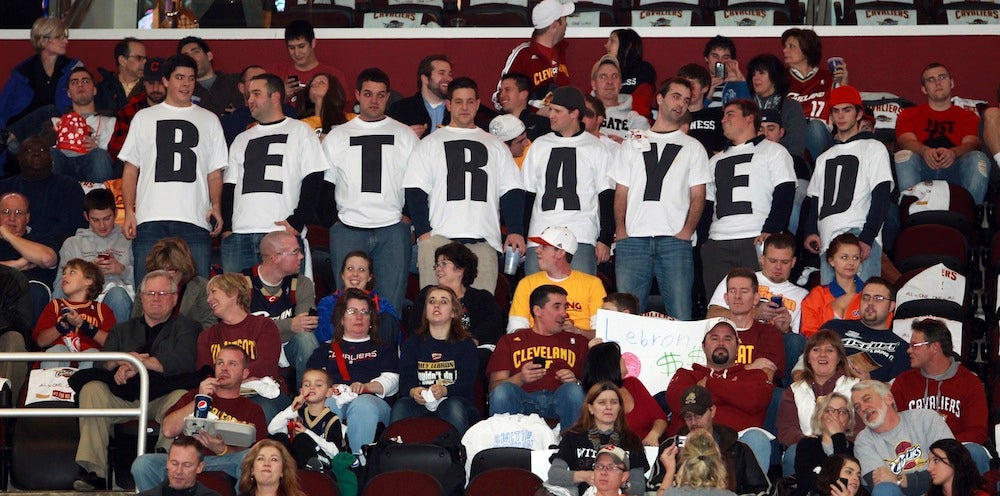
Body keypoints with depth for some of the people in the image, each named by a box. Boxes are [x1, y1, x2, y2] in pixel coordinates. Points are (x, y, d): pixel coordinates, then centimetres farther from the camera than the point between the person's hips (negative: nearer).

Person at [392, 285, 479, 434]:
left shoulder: (465, 345, 13)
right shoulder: (412, 343, 20)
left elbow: (466, 383, -4)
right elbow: (405, 379, 4)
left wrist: (444, 391, -28)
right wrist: (413, 391, -23)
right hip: (420, 403, 1)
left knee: (454, 406, -36)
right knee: (401, 405, -31)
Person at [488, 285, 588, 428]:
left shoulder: (577, 341, 28)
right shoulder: (510, 341, 23)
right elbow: (494, 387, 10)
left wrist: (575, 382, -7)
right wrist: (520, 378, -10)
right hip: (522, 401, -1)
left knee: (573, 390, -33)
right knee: (503, 391, -33)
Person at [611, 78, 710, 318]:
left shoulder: (693, 147, 16)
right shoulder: (633, 144, 19)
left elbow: (698, 196, 8)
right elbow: (621, 192, 14)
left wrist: (686, 231, -8)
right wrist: (620, 230, -1)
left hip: (675, 238, -1)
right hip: (633, 239, 1)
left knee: (680, 314, -8)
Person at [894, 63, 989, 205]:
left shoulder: (969, 117, 24)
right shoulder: (909, 115, 24)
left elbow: (971, 143, 4)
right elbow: (907, 141, 4)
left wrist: (953, 152, -23)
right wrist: (925, 151, -23)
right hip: (922, 169, 0)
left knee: (978, 159, -30)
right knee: (904, 156, -32)